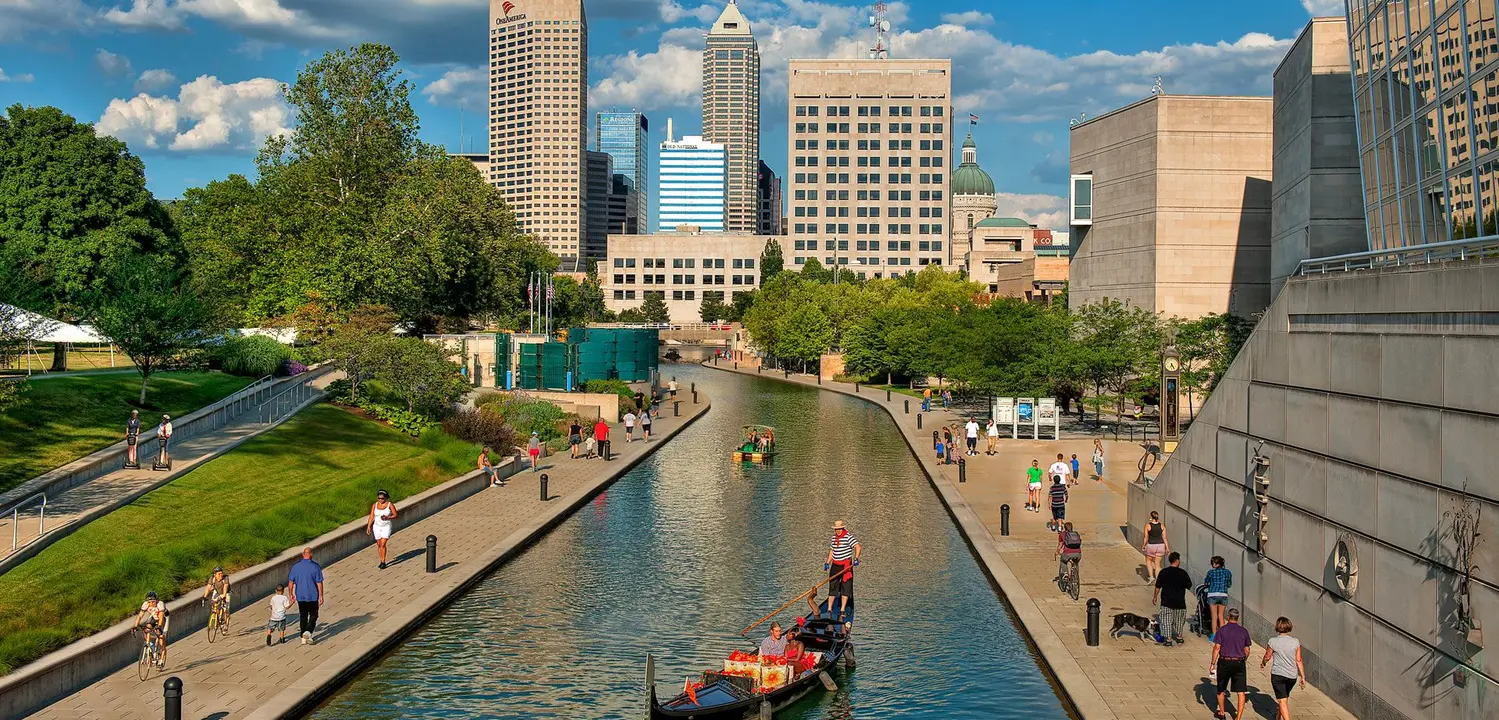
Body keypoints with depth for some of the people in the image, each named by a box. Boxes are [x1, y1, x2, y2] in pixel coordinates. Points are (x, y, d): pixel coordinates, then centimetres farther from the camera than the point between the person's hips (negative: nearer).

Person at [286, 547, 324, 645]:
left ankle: (304, 637, 16)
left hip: (300, 596, 3)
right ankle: (308, 632, -11)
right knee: (313, 615, 10)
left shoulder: (295, 566, -2)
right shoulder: (315, 566, -10)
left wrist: (291, 595, 13)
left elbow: (290, 582, 1)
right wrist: (321, 596, -4)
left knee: (303, 616, 14)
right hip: (313, 596, -3)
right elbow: (319, 583, -10)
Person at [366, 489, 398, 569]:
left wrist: (387, 517, -22)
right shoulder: (374, 505, 0)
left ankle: (383, 562, -5)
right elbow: (371, 517, 1)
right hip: (377, 527, 4)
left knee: (383, 544, -13)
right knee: (379, 545, 9)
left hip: (386, 527, -4)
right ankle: (381, 561, 24)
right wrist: (368, 527, -6)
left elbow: (395, 515, -6)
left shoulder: (390, 505, -8)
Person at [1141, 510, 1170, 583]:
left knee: (1148, 561, 21)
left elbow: (1146, 537, -6)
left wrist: (1143, 546, 7)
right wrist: (1167, 547, 6)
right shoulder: (1162, 525, -2)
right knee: (1157, 564, 12)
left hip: (1151, 546, -3)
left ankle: (1151, 576, 10)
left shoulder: (1147, 525, -10)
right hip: (1160, 546, 3)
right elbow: (1164, 538, -1)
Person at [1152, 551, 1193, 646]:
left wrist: (1155, 597, 11)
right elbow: (1189, 586, 1)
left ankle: (1168, 639, 0)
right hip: (1179, 601, 1)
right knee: (1179, 620, 19)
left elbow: (1158, 586, -1)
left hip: (1166, 601, -1)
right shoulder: (1183, 573, -8)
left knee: (1167, 621, 3)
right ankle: (1179, 637, 30)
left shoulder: (1163, 572, -5)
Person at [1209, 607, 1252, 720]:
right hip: (1239, 662, 1)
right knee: (1240, 692, 2)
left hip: (1224, 662, -1)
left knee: (1221, 689, 18)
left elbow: (1217, 648, -10)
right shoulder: (1243, 631, 1)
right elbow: (1247, 650, 6)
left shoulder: (1222, 630, -6)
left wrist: (1213, 663, -4)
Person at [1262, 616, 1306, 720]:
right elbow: (1298, 660, -2)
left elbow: (1267, 657, 1)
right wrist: (1303, 676, 7)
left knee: (1282, 700, -1)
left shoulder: (1273, 641, -12)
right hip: (1292, 675, 4)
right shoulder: (1295, 642, -6)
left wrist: (1262, 663, 23)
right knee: (1285, 697, 25)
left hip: (1278, 674, -4)